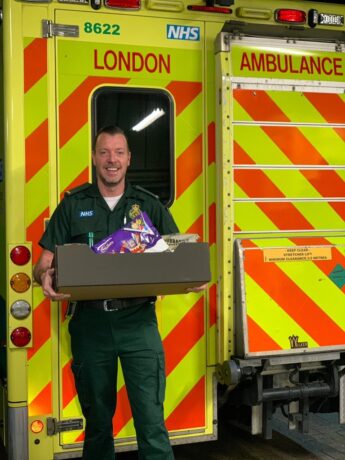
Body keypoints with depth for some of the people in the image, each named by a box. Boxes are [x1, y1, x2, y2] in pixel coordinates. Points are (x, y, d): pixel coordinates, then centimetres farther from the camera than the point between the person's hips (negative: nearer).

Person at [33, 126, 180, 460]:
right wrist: (45, 276, -19)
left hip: (138, 322, -1)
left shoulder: (149, 204, 8)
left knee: (151, 419, -6)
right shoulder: (73, 205, 7)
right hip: (90, 322, 1)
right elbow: (44, 264, 4)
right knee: (97, 418, 15)